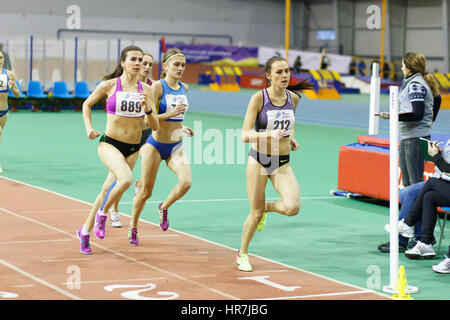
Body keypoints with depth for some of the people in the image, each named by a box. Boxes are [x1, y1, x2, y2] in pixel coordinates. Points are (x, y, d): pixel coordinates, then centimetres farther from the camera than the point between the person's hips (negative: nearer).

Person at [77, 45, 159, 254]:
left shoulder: (145, 90, 1)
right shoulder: (109, 85, -5)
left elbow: (154, 126, -1)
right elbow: (87, 105, 12)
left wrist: (147, 108, -18)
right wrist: (89, 128, 0)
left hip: (133, 149, 4)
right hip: (109, 143, -4)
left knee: (109, 189, 11)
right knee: (126, 179, -29)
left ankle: (85, 230, 30)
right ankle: (102, 214, -4)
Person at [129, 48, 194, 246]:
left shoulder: (184, 88, 5)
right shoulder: (157, 86, -13)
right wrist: (170, 113, -28)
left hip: (176, 147, 4)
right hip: (156, 145, -4)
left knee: (186, 182, -19)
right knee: (146, 192, 3)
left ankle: (164, 207, 11)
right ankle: (133, 228, 27)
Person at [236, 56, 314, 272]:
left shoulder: (293, 98, 0)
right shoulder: (258, 98, -13)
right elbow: (245, 135, -18)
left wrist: (291, 138, 6)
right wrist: (269, 134, -33)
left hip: (282, 163, 3)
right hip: (259, 160, -3)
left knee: (292, 207, -18)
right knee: (256, 214, 3)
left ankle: (266, 207, 17)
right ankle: (242, 253, 29)